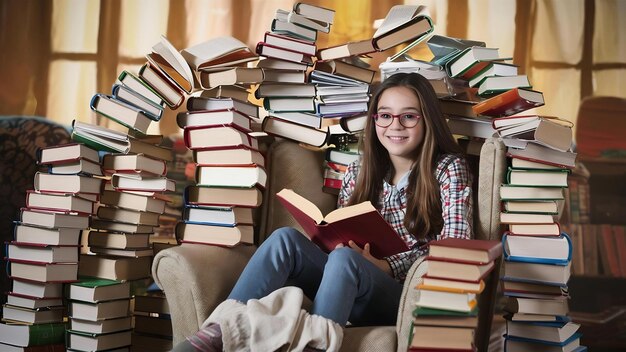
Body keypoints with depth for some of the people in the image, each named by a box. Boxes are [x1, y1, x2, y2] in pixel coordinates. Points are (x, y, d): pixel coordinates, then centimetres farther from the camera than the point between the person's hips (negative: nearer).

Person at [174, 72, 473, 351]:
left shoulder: (448, 168, 0)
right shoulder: (359, 172, 11)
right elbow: (342, 240, 14)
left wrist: (385, 265, -22)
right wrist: (337, 244, -11)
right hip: (351, 281, 4)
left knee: (344, 259, -34)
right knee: (286, 238, -20)